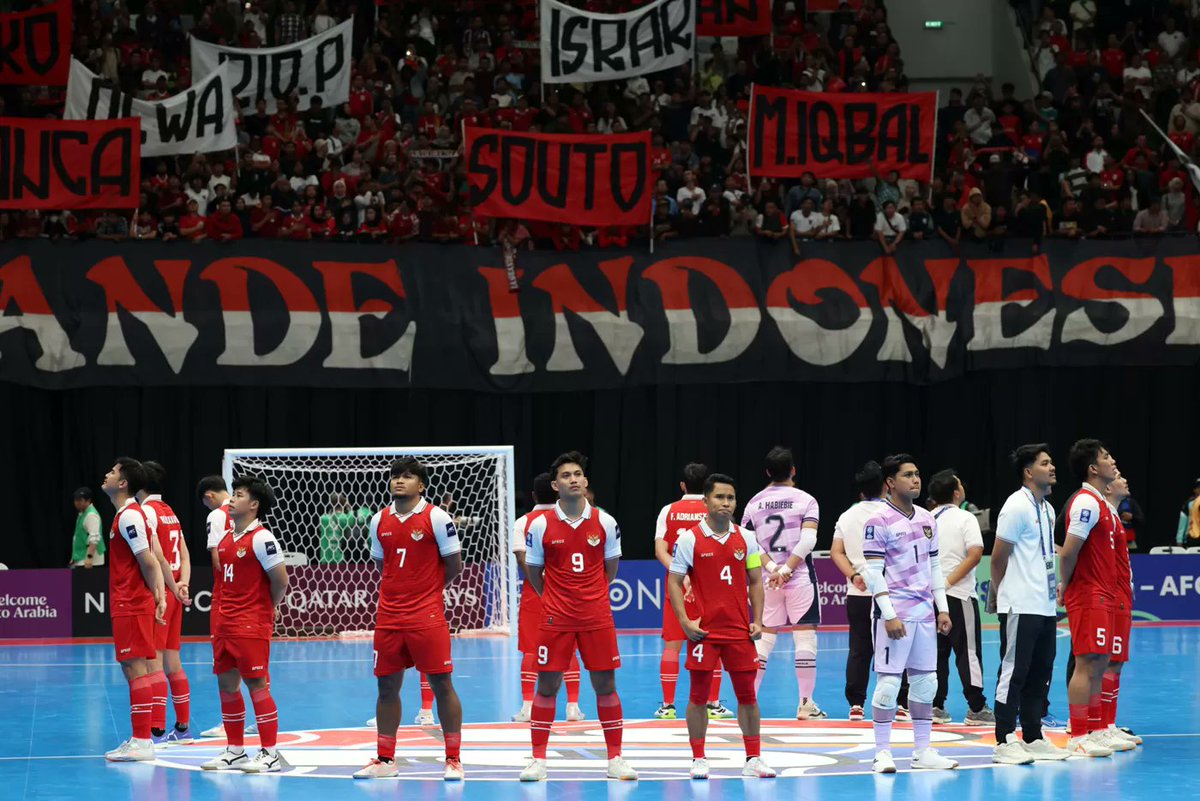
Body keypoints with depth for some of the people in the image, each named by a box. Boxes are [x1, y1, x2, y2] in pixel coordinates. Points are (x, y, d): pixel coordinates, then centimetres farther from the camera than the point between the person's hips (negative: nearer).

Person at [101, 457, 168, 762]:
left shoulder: (129, 516, -15)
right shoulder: (127, 514, 16)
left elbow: (148, 560, -17)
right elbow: (150, 559, 17)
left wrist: (157, 596, -12)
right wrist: (159, 594, 13)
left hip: (131, 606, -10)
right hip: (128, 604, 10)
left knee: (135, 668, -9)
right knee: (131, 668, 13)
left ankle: (142, 742, -10)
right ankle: (140, 739, 18)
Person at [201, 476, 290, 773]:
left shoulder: (261, 539, -13)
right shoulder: (226, 539, 13)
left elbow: (281, 580, -14)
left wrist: (267, 608, -1)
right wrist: (219, 619, 14)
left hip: (252, 625, -9)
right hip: (225, 624, 9)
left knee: (257, 684, -7)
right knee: (227, 684, 10)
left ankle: (270, 754, -4)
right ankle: (235, 751, 19)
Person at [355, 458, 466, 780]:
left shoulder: (436, 518, -7)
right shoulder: (379, 520, 8)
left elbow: (453, 565, -2)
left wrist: (428, 589, 8)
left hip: (427, 615, -5)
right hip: (389, 615, 5)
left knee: (441, 684, -4)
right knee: (387, 685, 8)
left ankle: (453, 759, 3)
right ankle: (385, 760, 17)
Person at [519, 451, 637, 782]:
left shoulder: (605, 522, 0)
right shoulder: (540, 525, -3)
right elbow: (533, 571, 8)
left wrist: (593, 596, 11)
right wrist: (554, 598, 8)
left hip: (597, 615, 1)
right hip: (555, 617, -1)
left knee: (605, 684, 3)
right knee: (547, 685, 0)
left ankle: (615, 759, 11)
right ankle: (538, 759, 8)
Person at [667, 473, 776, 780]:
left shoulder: (745, 538, 6)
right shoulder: (689, 539, -4)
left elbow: (755, 581, 11)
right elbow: (674, 581, -2)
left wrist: (757, 621, 2)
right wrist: (685, 621, -11)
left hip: (740, 630, 3)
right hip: (704, 630, -3)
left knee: (747, 694, 4)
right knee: (699, 694, 0)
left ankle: (754, 759, 11)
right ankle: (698, 760, 8)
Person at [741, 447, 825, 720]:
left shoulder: (754, 503, 6)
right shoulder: (805, 500, -4)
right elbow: (808, 541, -15)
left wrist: (771, 569, -7)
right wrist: (786, 570, -14)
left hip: (767, 581, 3)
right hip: (800, 578, -3)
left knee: (763, 639, 10)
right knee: (805, 637, 1)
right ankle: (806, 705, 0)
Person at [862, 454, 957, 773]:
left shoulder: (927, 519, 13)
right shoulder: (879, 521, -8)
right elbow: (873, 572, -12)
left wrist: (942, 609, 12)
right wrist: (889, 615, -17)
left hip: (925, 612, 7)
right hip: (895, 612, -7)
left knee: (925, 681, 8)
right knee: (889, 681, -7)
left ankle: (922, 752, 14)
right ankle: (882, 753, -2)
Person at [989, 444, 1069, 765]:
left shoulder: (1047, 509, 16)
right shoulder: (1017, 506, -12)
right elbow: (998, 558, -10)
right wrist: (1001, 593, 2)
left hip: (1045, 605, 9)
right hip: (1020, 606, -9)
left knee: (1040, 674, 11)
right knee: (1013, 672, -7)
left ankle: (1033, 738, 18)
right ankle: (1004, 743, -5)